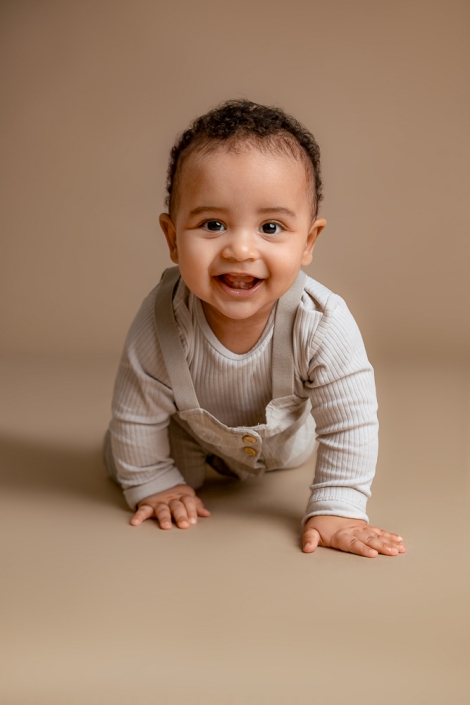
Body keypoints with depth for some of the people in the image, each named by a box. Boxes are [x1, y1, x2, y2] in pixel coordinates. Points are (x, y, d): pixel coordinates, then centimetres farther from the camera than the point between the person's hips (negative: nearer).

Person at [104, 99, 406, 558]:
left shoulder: (323, 325, -43)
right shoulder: (161, 322, -40)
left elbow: (351, 424, -32)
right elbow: (137, 413, -24)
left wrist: (335, 509, -33)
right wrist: (153, 484, -14)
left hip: (280, 435, 1)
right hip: (190, 429, -1)